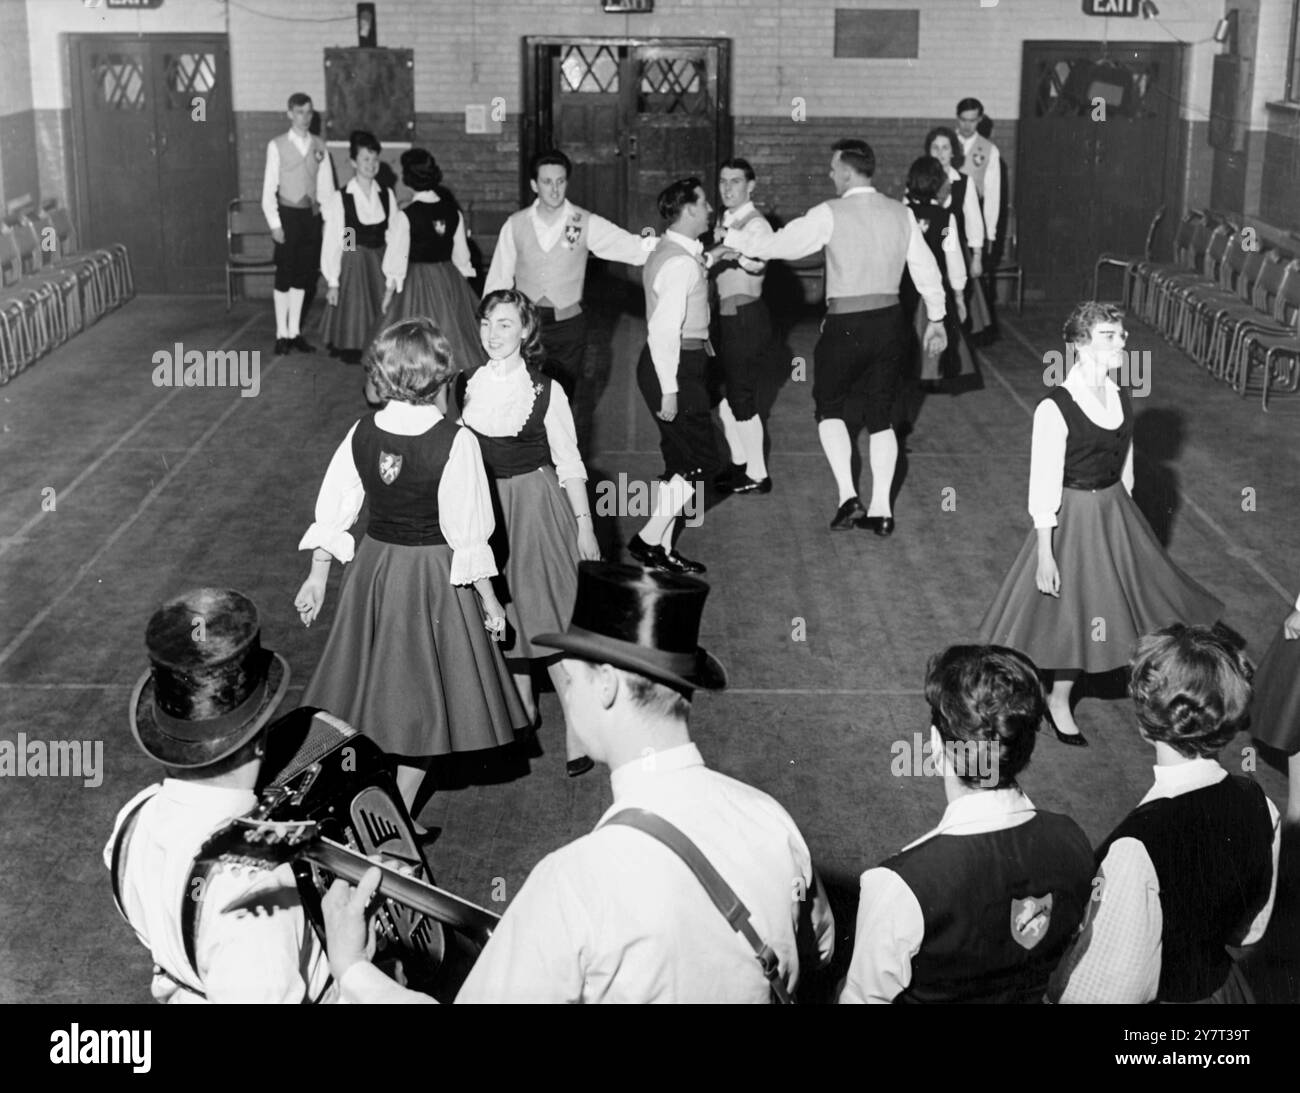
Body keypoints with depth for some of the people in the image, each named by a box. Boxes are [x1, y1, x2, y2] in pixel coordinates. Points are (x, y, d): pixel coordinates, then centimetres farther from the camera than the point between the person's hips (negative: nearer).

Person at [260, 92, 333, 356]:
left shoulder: (319, 146, 6)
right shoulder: (277, 145, -4)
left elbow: (326, 185, 8)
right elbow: (269, 188, -5)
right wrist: (274, 223, -11)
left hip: (312, 215, 4)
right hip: (288, 214, -4)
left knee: (303, 274, 9)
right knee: (284, 274, 0)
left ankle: (295, 332, 18)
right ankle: (282, 334, 8)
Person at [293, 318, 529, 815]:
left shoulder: (363, 432, -5)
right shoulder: (456, 442, -19)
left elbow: (333, 508, 1)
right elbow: (466, 532, -15)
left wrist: (318, 575, 12)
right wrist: (489, 599, -5)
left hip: (373, 564, 5)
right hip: (432, 575, -5)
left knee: (378, 686, 21)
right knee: (423, 698, 9)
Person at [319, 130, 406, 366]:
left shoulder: (387, 195, 2)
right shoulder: (340, 198, -7)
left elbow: (395, 237, 0)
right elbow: (331, 241, -4)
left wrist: (392, 279, -6)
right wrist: (332, 282, -6)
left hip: (380, 264, 3)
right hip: (352, 263, -3)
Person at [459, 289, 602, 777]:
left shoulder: (546, 392, -10)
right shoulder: (466, 387, 0)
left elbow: (569, 462, -4)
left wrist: (585, 526, -3)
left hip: (536, 505, -4)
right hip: (484, 508, 4)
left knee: (552, 614, -7)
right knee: (503, 613, 14)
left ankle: (577, 730, -2)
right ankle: (522, 708, 33)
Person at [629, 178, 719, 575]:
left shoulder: (672, 252, 12)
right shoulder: (679, 263, -19)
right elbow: (664, 330, -25)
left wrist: (710, 258, 20)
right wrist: (669, 390, -25)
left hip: (682, 364, 10)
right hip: (674, 367, -10)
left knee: (680, 459, 13)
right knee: (699, 458, -5)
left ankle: (661, 548, 18)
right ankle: (649, 539, -1)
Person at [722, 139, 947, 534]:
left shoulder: (831, 214, -11)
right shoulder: (899, 213, 5)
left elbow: (780, 244, -11)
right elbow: (926, 269, 9)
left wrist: (732, 239, 2)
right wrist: (936, 318, 19)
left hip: (845, 324, -5)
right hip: (889, 323, 5)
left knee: (830, 409, 13)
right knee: (881, 416, 13)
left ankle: (848, 495, -1)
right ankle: (881, 510, 14)